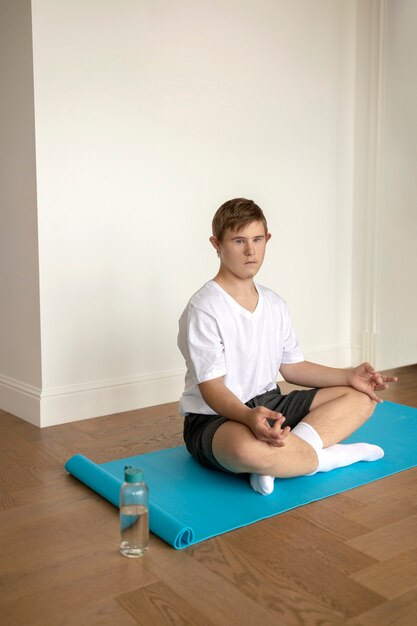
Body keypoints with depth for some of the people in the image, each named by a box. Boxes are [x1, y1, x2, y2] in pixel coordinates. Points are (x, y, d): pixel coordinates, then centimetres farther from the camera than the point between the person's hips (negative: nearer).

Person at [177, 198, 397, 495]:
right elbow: (211, 387, -21)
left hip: (269, 405, 8)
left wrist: (349, 376, 0)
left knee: (361, 397, 0)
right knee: (247, 448, -43)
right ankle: (336, 456, -14)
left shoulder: (275, 304, 8)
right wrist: (249, 416, -41)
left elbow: (292, 367, 13)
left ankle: (276, 460, -20)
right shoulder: (204, 310, -16)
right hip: (214, 418, -8)